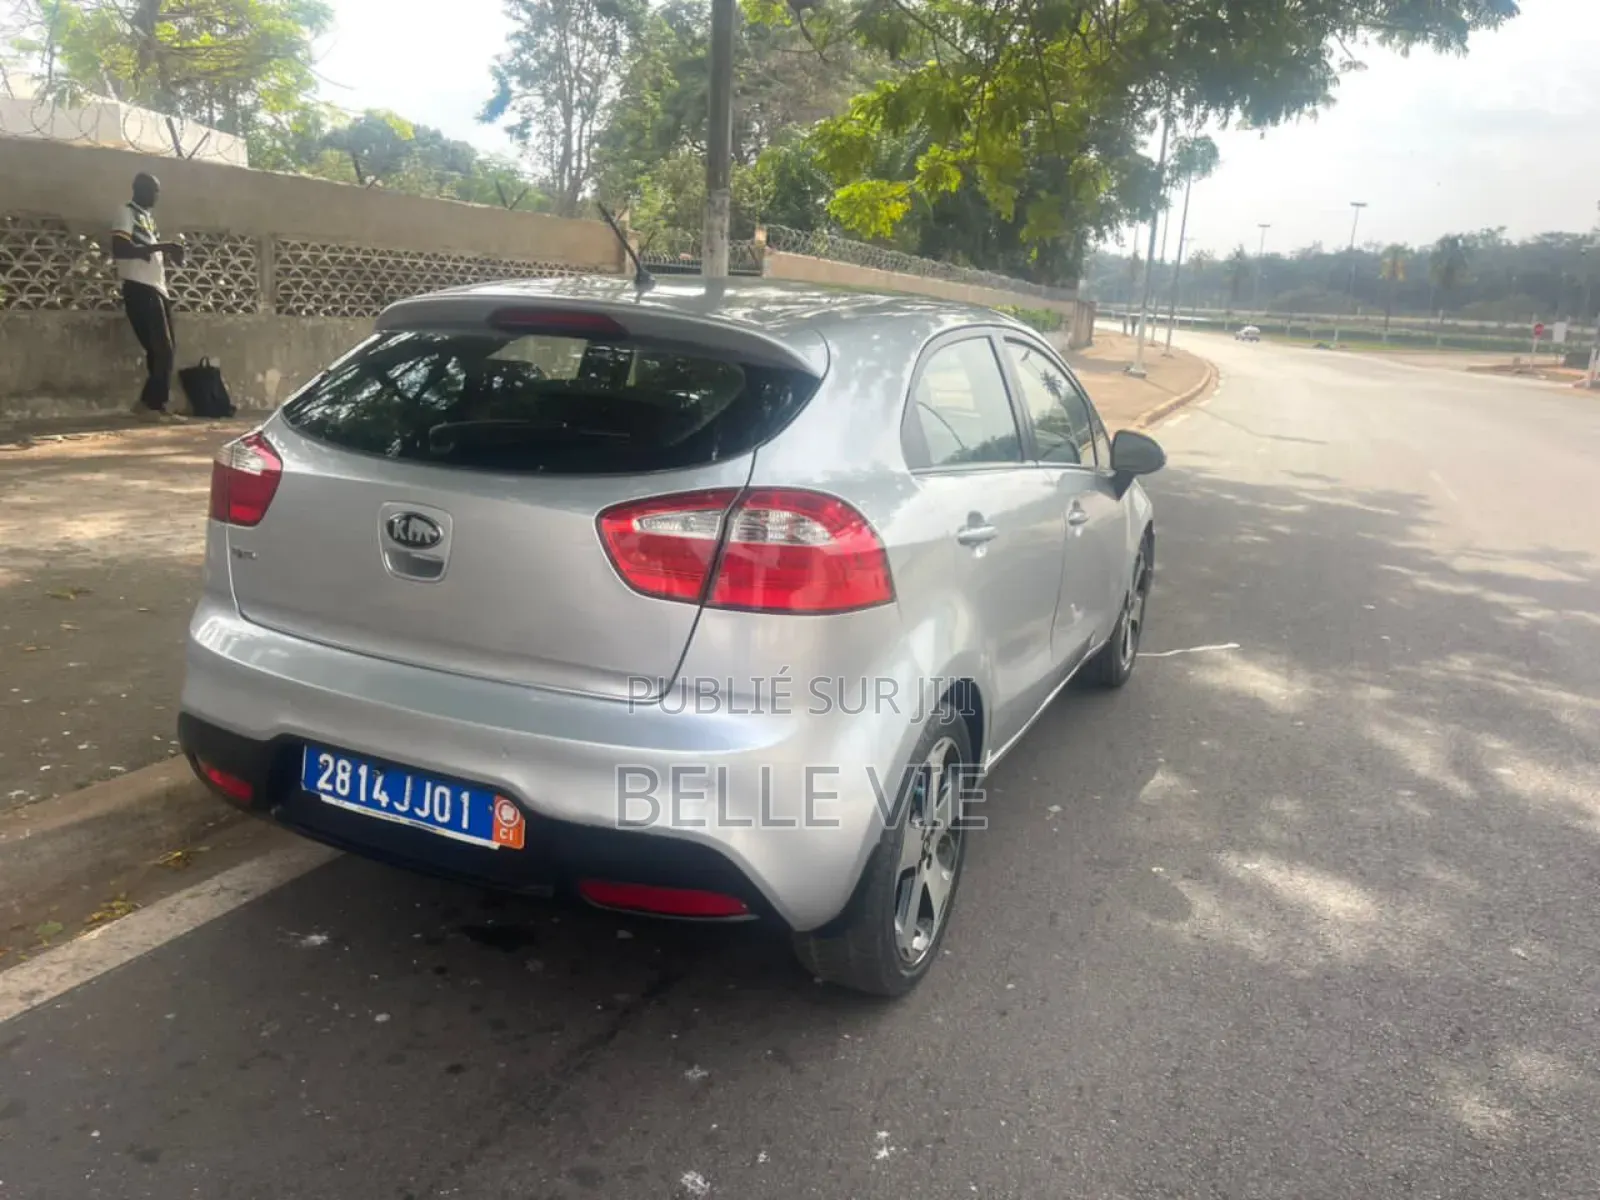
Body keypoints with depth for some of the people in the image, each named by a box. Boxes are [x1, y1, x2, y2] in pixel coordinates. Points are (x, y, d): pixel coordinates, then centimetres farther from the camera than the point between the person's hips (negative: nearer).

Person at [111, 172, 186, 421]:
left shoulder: (148, 217, 22)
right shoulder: (127, 213, -4)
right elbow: (119, 251, -17)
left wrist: (169, 251, 4)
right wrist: (159, 246, -19)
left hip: (157, 288, 9)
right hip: (139, 289, -9)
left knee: (165, 349, 7)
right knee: (161, 349, -11)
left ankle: (154, 403, 12)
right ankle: (151, 403, -5)